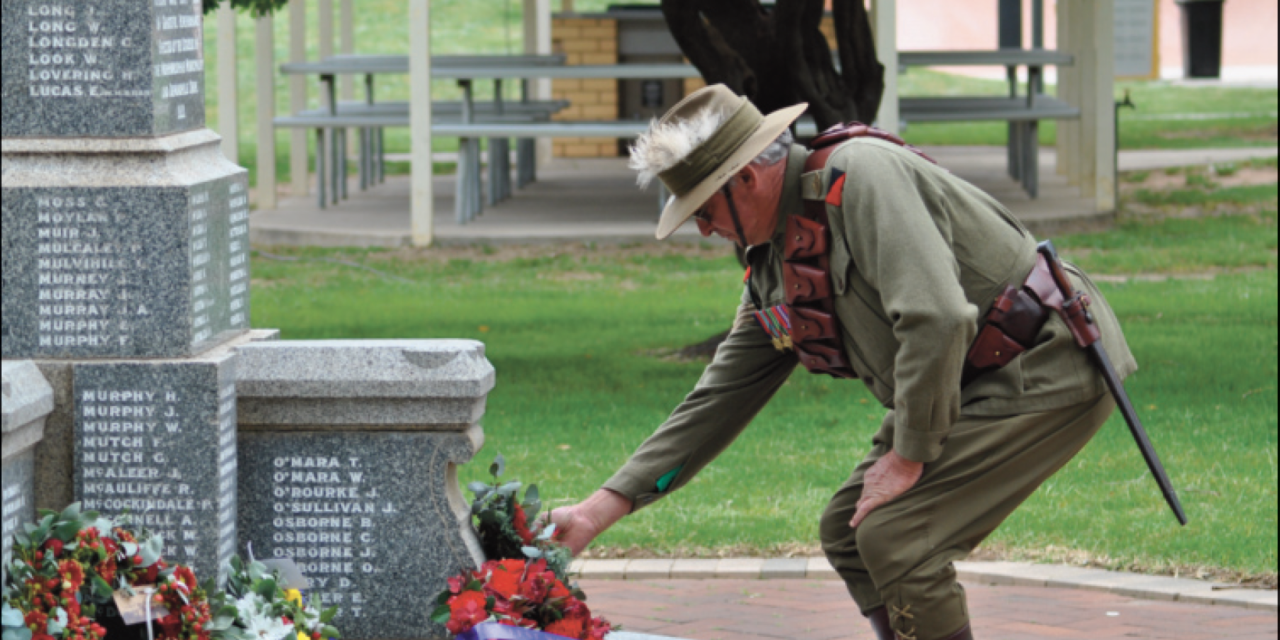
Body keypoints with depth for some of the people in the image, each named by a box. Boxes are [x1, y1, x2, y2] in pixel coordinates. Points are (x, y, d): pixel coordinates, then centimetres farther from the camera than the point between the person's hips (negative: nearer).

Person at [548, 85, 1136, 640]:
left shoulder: (861, 174, -21)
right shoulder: (775, 266, 8)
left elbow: (936, 319, -30)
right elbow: (719, 399, 12)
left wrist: (908, 456, -19)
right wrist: (601, 509, 7)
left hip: (1049, 368, -10)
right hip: (969, 383, 10)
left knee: (894, 537, -17)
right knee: (847, 532, 7)